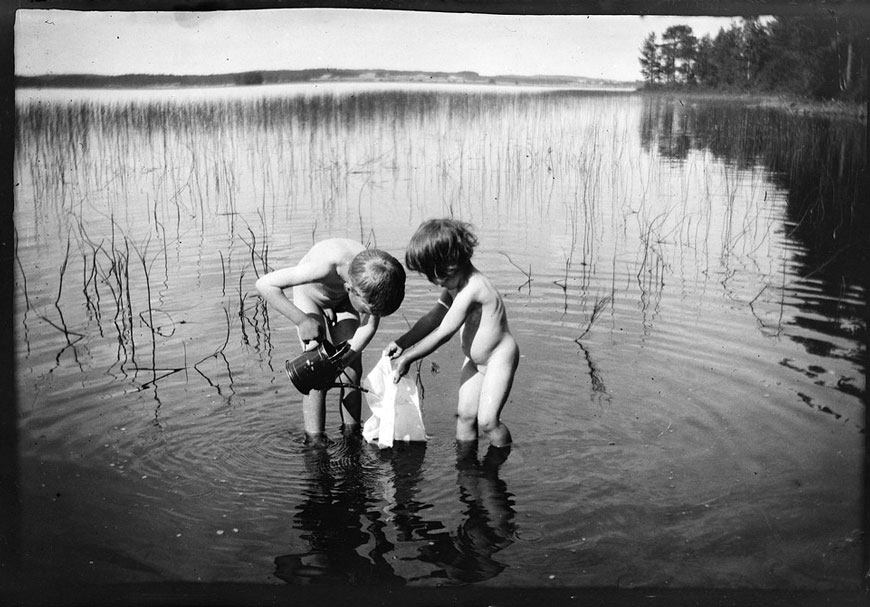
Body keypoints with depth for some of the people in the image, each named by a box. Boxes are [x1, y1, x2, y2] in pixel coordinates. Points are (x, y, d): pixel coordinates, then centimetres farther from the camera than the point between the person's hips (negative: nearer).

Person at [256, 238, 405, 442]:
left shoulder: (375, 278, -35)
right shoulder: (324, 267, -47)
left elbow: (369, 326, -22)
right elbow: (265, 284, -40)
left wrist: (342, 361, -35)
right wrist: (302, 320, -44)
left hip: (344, 301, 3)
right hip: (310, 295, -3)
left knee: (352, 374, -6)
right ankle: (314, 444, -5)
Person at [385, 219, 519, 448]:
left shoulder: (472, 288, -32)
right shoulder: (454, 285, -1)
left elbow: (443, 333, -29)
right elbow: (434, 317, 7)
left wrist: (407, 357, -21)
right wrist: (401, 343, -2)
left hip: (498, 359, -9)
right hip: (473, 360, 9)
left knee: (487, 421, -11)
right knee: (465, 414, 6)